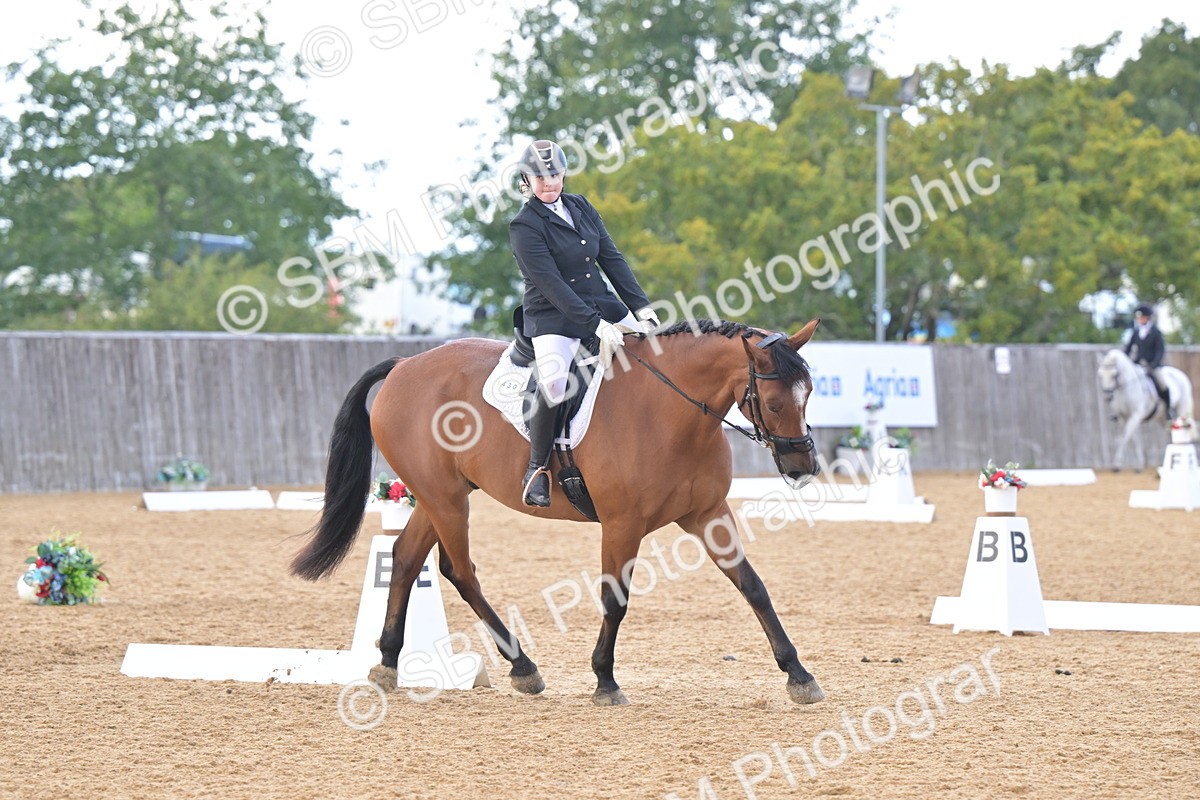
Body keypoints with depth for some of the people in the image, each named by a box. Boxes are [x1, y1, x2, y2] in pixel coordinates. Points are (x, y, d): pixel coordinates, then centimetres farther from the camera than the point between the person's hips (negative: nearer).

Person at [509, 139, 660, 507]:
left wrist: (641, 306, -2)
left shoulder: (581, 207, 9)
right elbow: (550, 284, -19)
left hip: (601, 304, 7)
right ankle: (537, 467, -13)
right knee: (552, 384, -30)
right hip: (552, 318, -7)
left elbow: (612, 259, 9)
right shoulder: (524, 226, -11)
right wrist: (596, 325, -26)